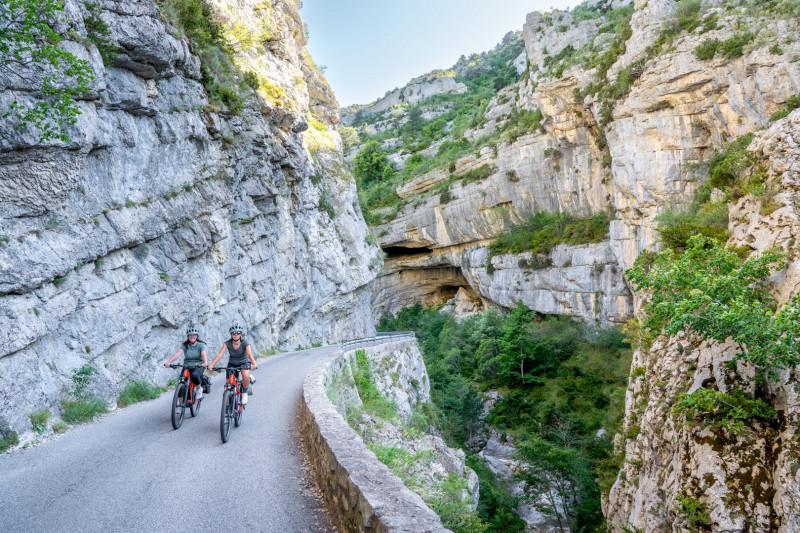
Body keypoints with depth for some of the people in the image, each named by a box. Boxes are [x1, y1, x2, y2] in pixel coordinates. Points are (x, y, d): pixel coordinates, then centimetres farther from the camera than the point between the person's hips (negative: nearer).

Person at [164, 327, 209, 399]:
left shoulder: (201, 345, -2)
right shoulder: (184, 345, 4)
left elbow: (203, 354, -20)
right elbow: (178, 353, -13)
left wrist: (205, 363, -42)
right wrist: (169, 362, -31)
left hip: (199, 366, -3)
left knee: (194, 375, -36)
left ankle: (199, 388, -6)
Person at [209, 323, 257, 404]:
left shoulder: (244, 342, -22)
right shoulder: (227, 343, -18)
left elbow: (249, 354, -36)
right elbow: (220, 354, -28)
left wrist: (254, 364, -54)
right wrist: (211, 364, -44)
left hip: (244, 363, -2)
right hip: (232, 364, 2)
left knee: (245, 375, -33)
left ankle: (244, 393, -6)